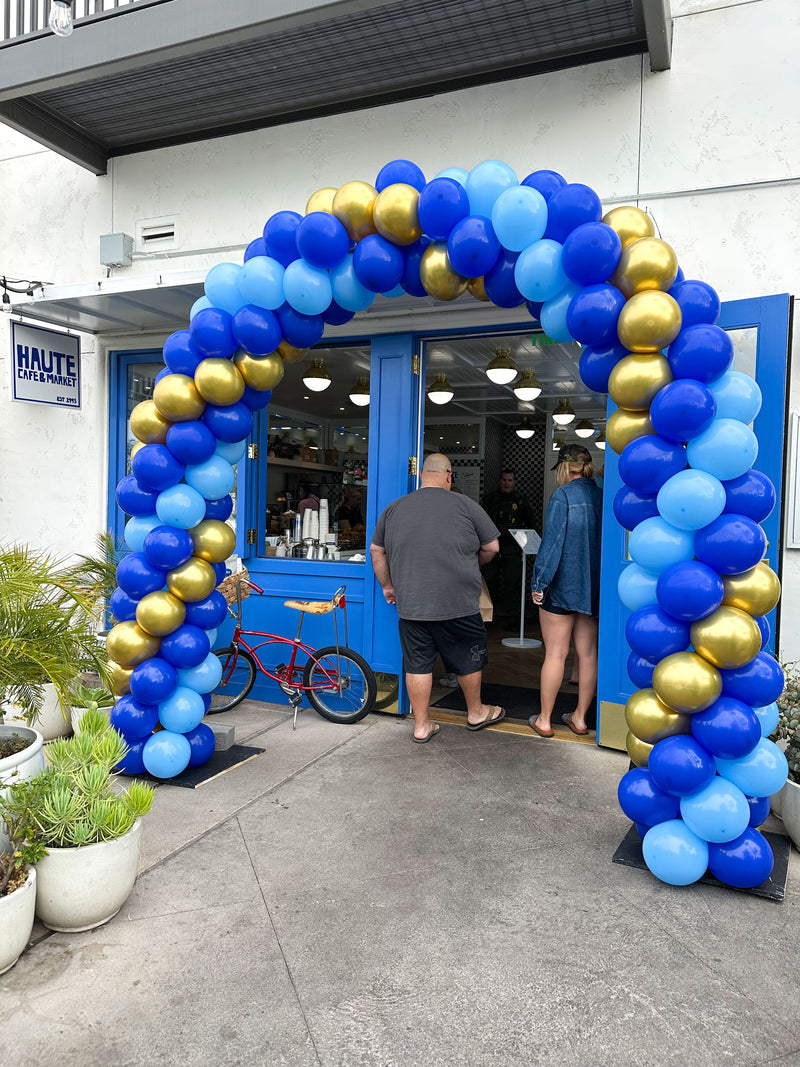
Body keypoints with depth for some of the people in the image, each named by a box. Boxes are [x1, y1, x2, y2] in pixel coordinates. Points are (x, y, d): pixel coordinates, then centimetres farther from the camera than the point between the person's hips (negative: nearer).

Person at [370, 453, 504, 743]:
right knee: (468, 660, 16)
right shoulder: (465, 505, -3)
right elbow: (491, 547, 3)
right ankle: (476, 713, 34)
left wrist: (387, 586, 25)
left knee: (417, 664, 11)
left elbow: (376, 550, 14)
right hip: (458, 603, -3)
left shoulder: (394, 508, 7)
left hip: (410, 604, 3)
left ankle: (421, 725, 20)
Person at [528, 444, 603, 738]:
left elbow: (551, 543, -15)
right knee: (588, 653, 11)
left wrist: (539, 583, -8)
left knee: (555, 654, 3)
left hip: (563, 585, -5)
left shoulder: (562, 496, -12)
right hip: (595, 589, 5)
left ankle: (544, 720, 13)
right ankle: (580, 718, 22)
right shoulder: (602, 497, 5)